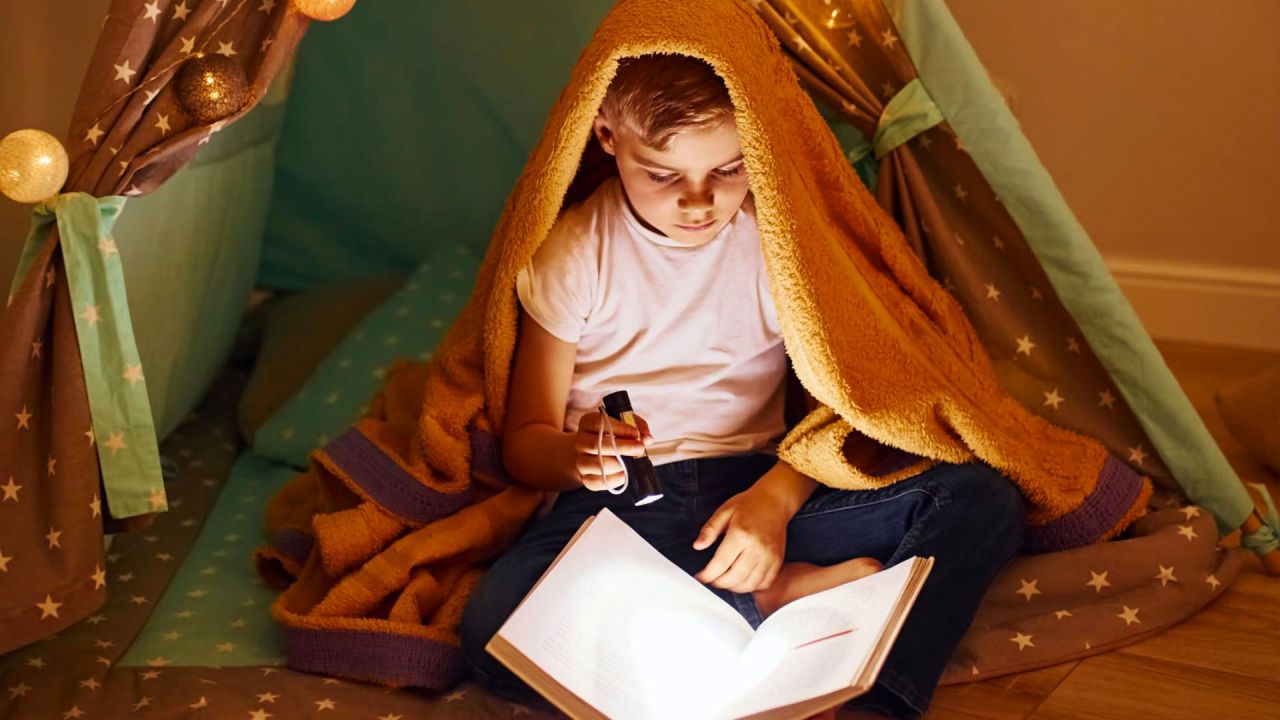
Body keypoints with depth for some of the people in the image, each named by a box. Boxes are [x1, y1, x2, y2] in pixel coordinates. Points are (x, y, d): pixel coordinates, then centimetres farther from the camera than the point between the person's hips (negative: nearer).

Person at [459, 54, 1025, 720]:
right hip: (617, 504, -1)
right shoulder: (570, 253, -2)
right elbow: (524, 441, -1)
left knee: (984, 501, -18)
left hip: (758, 494, 2)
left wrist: (777, 496, -19)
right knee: (494, 625, -34)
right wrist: (576, 454, -26)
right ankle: (790, 592, -26)